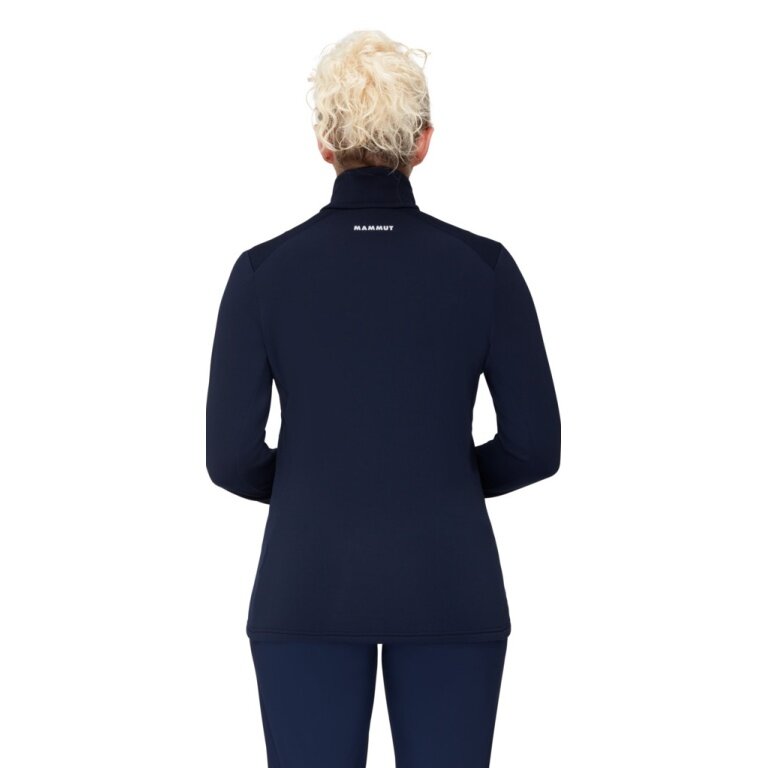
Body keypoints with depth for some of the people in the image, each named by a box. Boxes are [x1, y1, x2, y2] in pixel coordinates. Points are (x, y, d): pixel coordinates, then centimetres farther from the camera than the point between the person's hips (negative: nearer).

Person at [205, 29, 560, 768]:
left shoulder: (262, 271, -7)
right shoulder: (484, 266, -6)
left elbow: (232, 456, -6)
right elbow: (534, 445, -5)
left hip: (308, 588, 0)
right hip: (449, 587, 0)